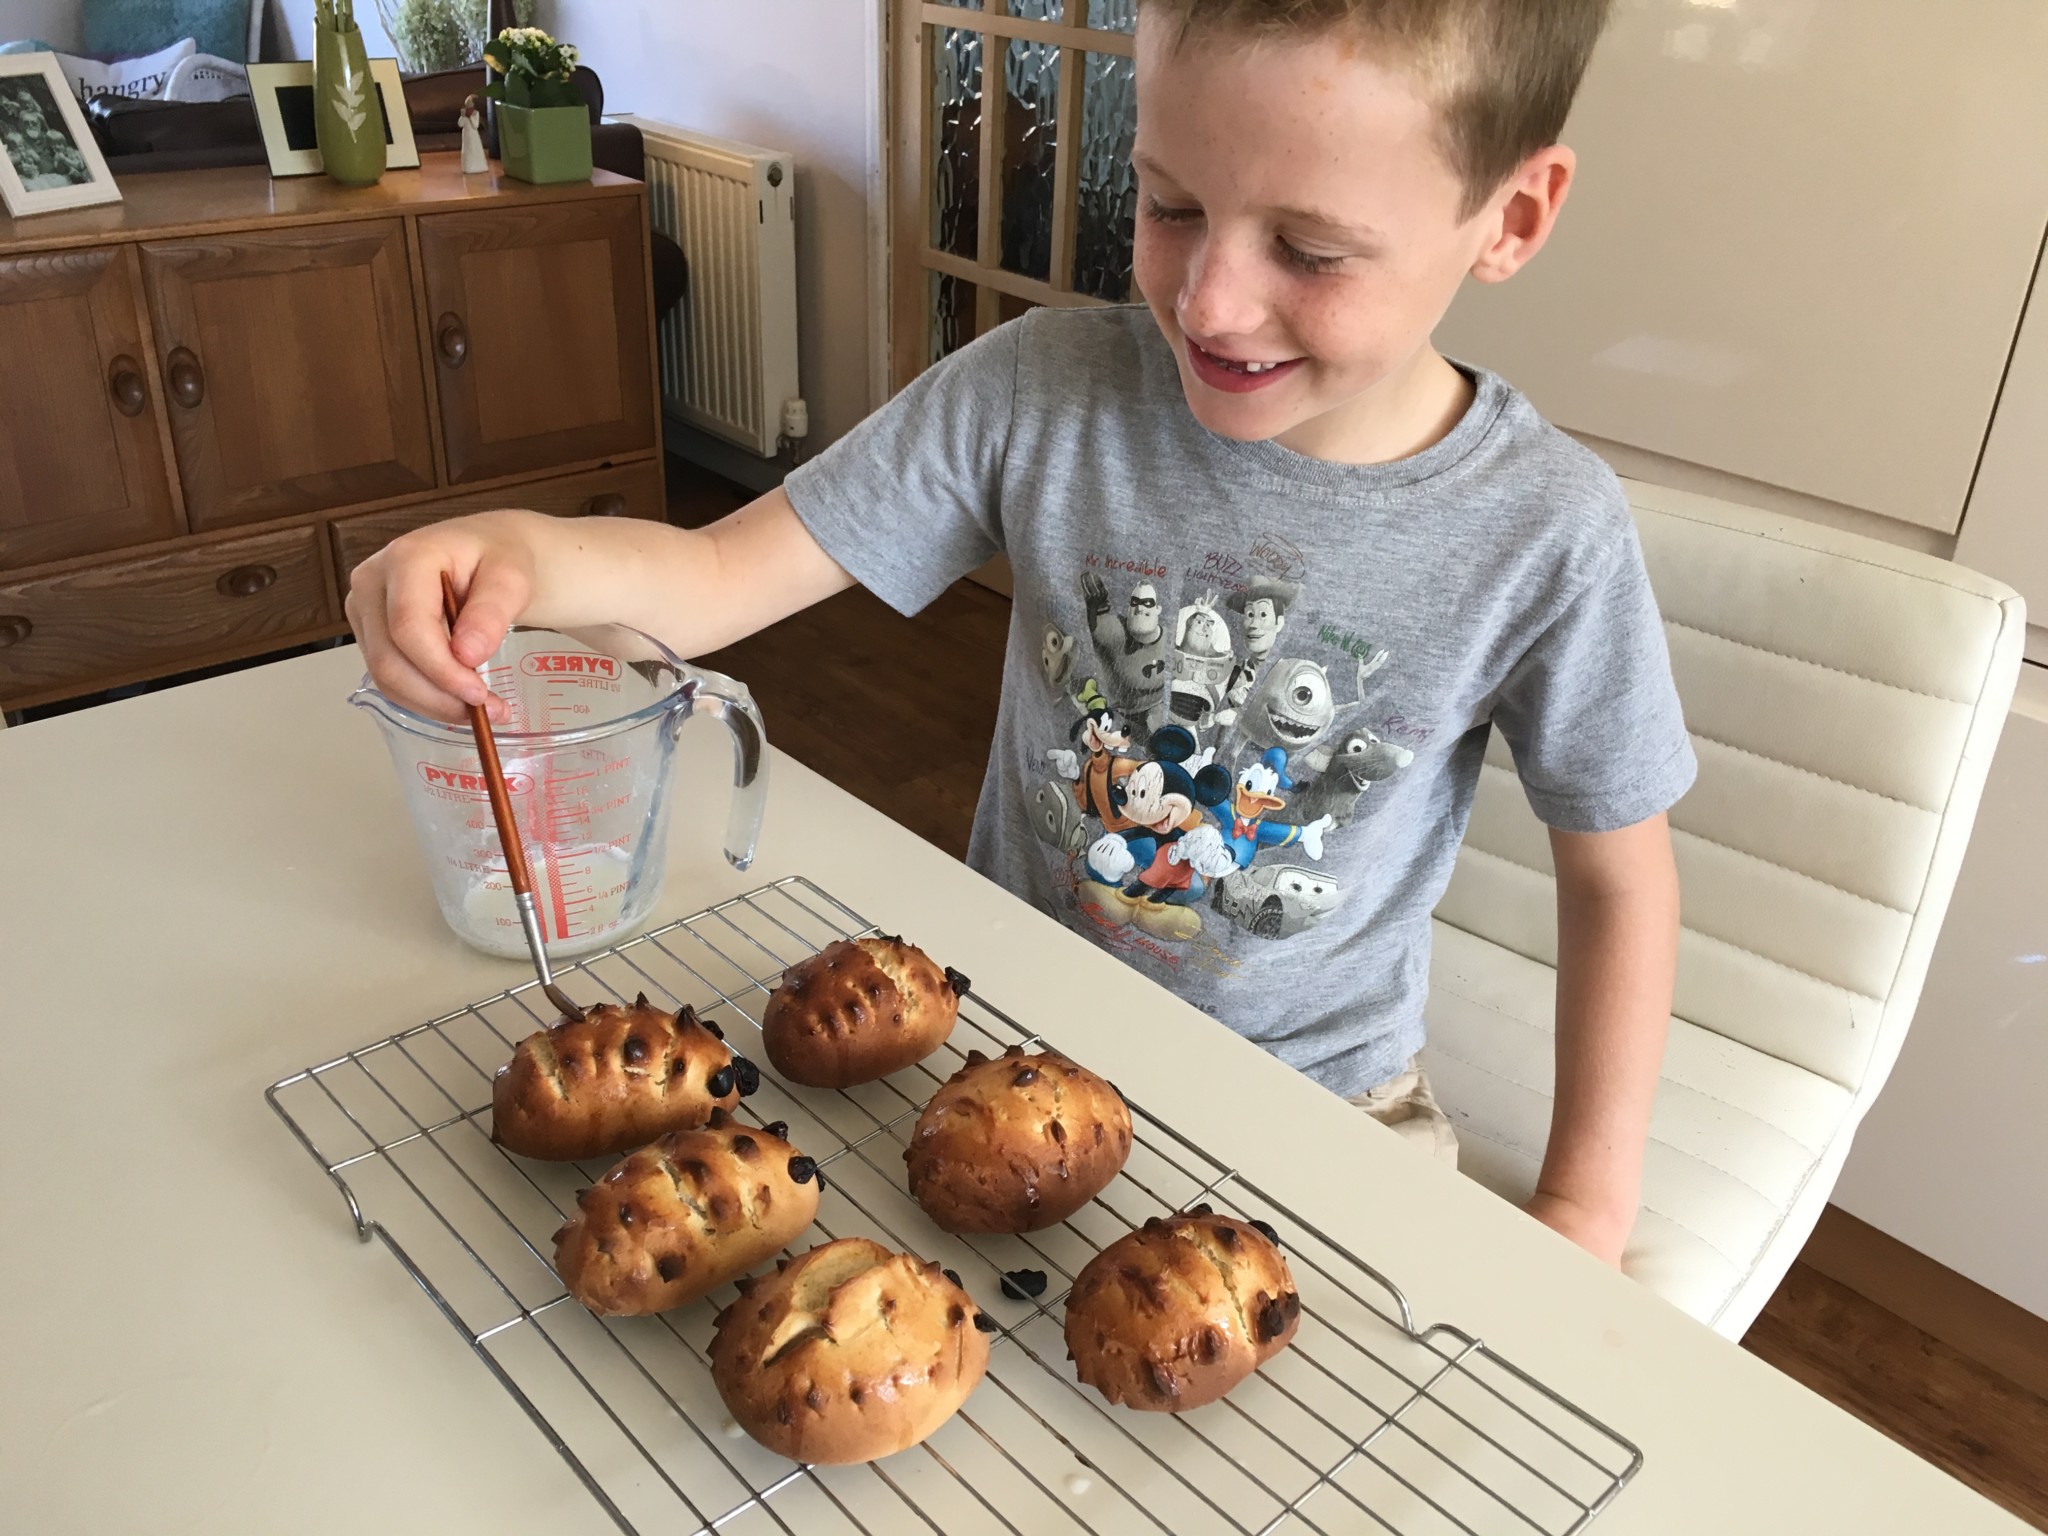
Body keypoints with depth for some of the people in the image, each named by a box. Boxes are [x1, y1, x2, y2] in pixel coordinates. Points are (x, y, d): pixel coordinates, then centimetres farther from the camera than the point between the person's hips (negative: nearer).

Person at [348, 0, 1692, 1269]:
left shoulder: (1546, 534, -17)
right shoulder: (1039, 393, -16)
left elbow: (1619, 875, -4)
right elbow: (720, 576, -14)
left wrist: (1583, 1218, -6)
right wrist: (526, 551, -36)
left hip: (1313, 1094, 0)